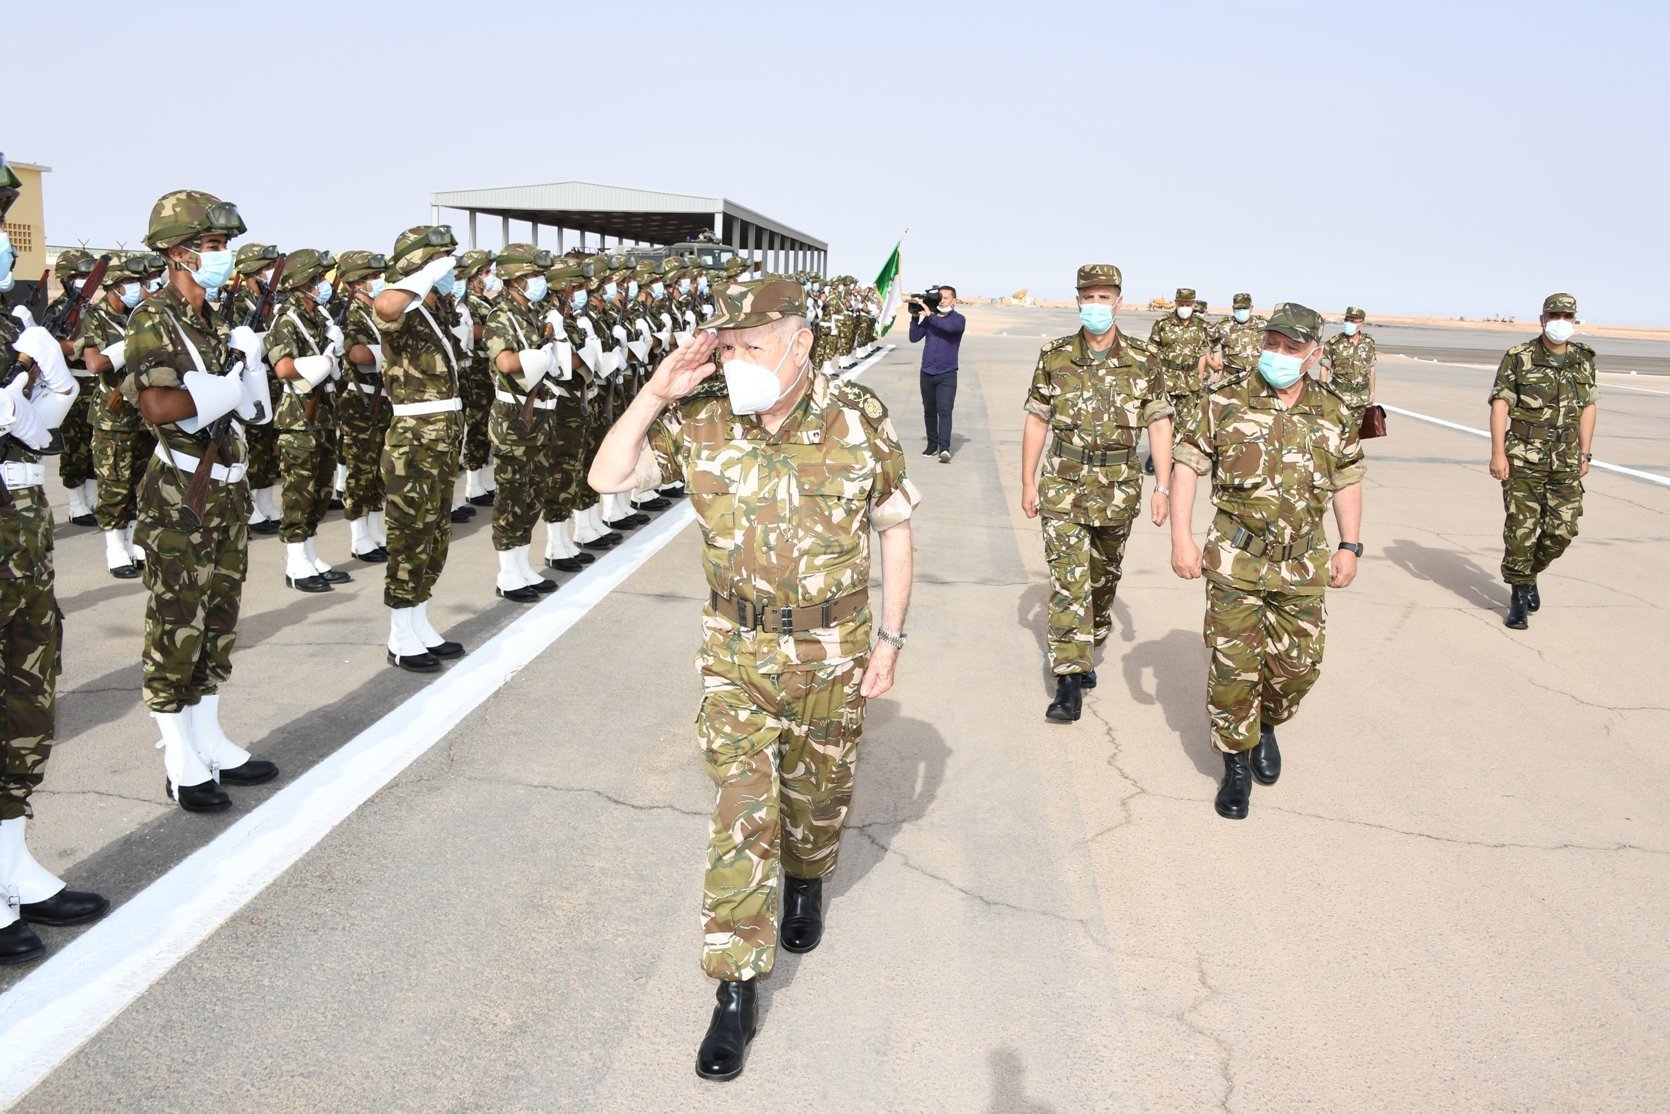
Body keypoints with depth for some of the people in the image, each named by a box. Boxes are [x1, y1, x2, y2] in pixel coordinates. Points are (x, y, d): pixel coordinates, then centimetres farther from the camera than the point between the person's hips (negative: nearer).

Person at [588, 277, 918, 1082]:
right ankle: (736, 991, 8)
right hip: (735, 651, 0)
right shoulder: (700, 420, -10)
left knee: (816, 789, 19)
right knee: (741, 814, -2)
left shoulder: (860, 420, -13)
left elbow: (895, 527, -3)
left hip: (831, 649, 0)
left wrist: (890, 637, -4)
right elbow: (607, 477, -9)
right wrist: (657, 391, -20)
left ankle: (805, 883, 52)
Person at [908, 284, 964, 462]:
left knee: (944, 410, -14)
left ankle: (944, 448, -23)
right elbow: (914, 338, 1)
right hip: (927, 372, 4)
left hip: (947, 374, -4)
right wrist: (915, 317, -11)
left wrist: (930, 315, -26)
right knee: (929, 411, 11)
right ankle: (932, 444, 23)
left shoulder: (958, 319, -2)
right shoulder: (929, 317, 6)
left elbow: (950, 327, -25)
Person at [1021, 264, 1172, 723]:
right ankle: (1070, 681, -9)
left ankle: (1087, 652, 38)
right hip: (1064, 489, -1)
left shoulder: (1143, 360, -2)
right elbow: (1037, 421, 4)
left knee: (1104, 578, 16)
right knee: (1069, 582, -9)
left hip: (1118, 490, 2)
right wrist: (1028, 482, 2)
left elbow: (1159, 424, 0)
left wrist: (1163, 487, -6)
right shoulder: (1055, 357, -1)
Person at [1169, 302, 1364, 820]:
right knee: (1232, 666, 0)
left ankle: (1266, 725, 38)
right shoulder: (1228, 402, -6)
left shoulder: (1333, 413, 5)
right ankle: (1237, 762, 17)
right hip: (1235, 562, -3)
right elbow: (1187, 465, -4)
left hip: (1303, 566, 3)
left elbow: (1348, 480, 14)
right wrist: (1181, 537, -11)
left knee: (1298, 665, 7)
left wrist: (1350, 546, 8)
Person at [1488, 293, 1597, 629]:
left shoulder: (1583, 360, 7)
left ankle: (1529, 574, 30)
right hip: (1524, 459, -4)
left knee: (1562, 529, 4)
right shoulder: (1519, 358, -5)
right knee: (1521, 528, -3)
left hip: (1566, 462, 4)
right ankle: (1519, 597, 9)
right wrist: (1498, 452, -16)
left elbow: (1588, 408, 13)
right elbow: (1500, 404, -8)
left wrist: (1585, 454, 9)